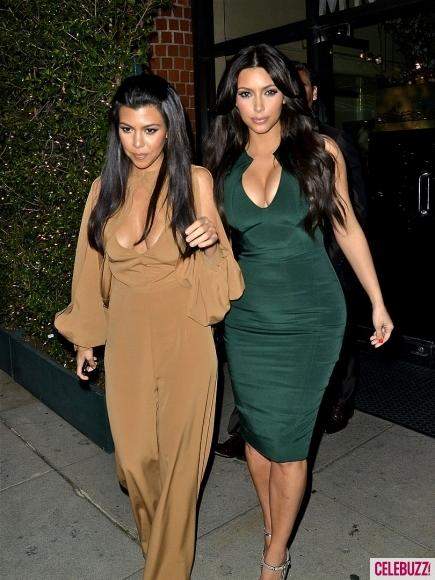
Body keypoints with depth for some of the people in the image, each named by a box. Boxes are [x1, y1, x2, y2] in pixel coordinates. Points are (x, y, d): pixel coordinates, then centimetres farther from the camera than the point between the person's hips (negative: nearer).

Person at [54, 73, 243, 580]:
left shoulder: (195, 181, -7)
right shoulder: (106, 187, 2)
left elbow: (214, 269, -2)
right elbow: (93, 268, 10)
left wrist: (211, 241, -24)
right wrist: (85, 338, 15)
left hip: (184, 340, -3)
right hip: (125, 340, 3)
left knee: (178, 458, 8)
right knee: (134, 457, 13)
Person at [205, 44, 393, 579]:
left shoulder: (320, 151, -2)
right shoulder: (222, 165, 4)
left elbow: (347, 229, 5)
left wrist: (377, 303, 8)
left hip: (310, 318, -2)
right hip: (247, 318, 3)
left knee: (287, 440, 3)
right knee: (257, 431, 13)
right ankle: (272, 529, 38)